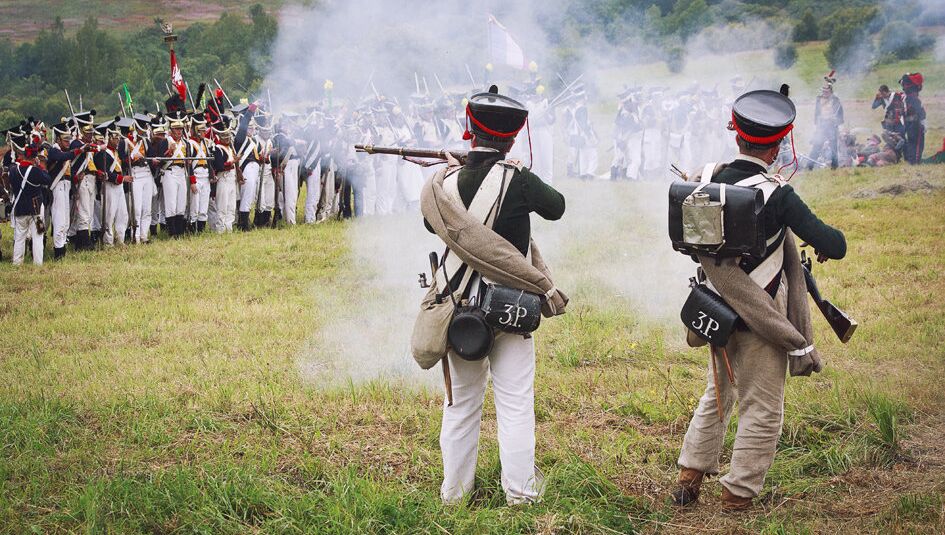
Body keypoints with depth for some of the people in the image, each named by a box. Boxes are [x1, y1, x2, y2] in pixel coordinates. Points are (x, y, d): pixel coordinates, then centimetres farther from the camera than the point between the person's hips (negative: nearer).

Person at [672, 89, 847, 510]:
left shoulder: (706, 179, -6)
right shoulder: (776, 194, -21)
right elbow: (834, 246, -20)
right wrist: (829, 242, 1)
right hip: (762, 319, -6)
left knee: (717, 395, 23)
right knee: (762, 408, 7)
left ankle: (690, 476, 26)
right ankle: (738, 493, 11)